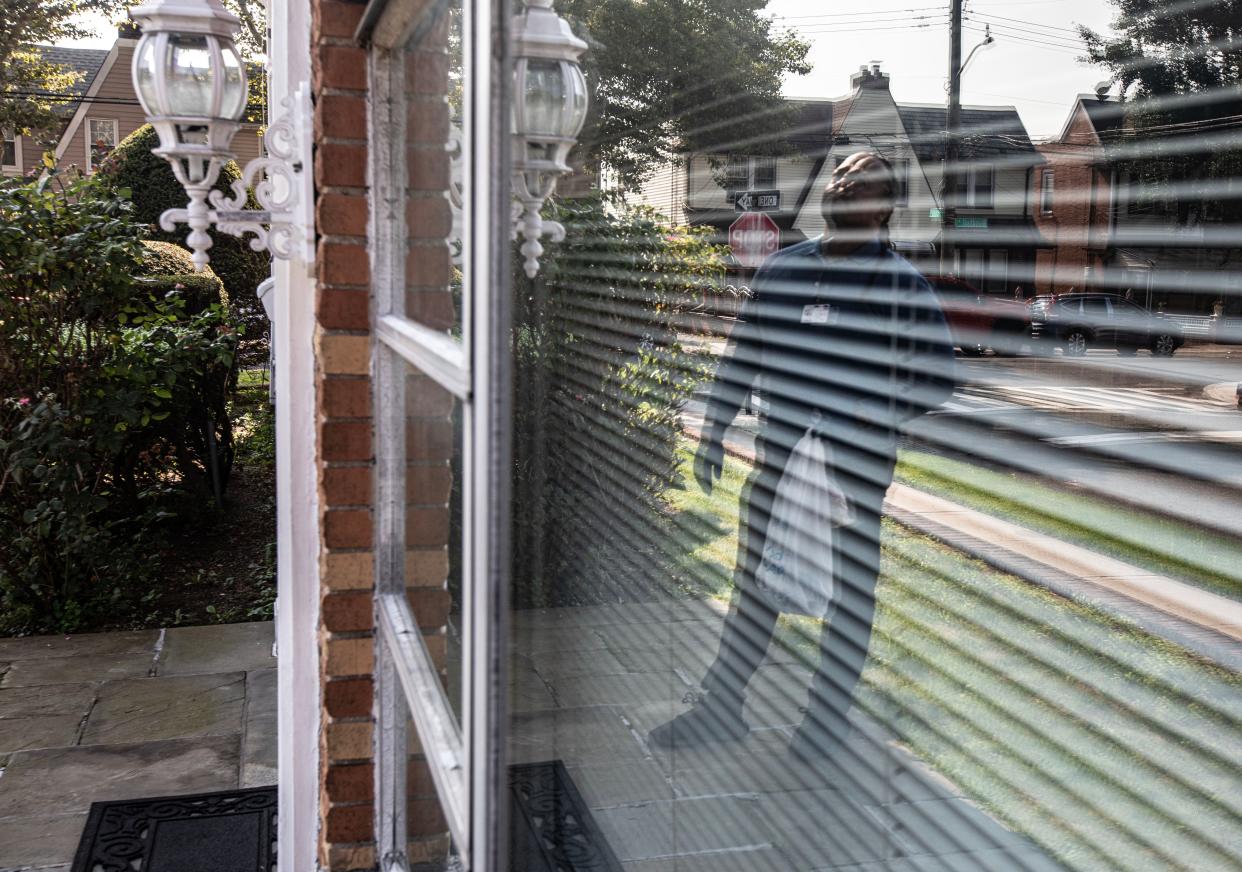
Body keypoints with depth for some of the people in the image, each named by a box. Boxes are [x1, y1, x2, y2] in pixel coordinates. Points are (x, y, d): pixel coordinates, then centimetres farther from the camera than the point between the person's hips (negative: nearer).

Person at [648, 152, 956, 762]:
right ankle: (722, 703, 24)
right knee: (754, 581, 12)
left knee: (850, 591, 9)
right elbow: (741, 354, 14)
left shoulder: (901, 286, -5)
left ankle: (829, 716, 25)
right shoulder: (783, 268, 8)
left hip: (856, 466, -4)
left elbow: (938, 375, -6)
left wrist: (874, 416, -22)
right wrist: (713, 431, 10)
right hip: (778, 457, 4)